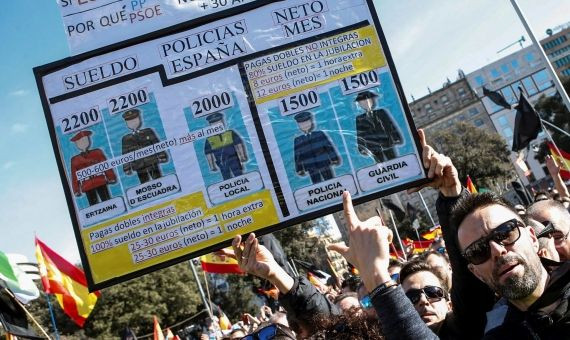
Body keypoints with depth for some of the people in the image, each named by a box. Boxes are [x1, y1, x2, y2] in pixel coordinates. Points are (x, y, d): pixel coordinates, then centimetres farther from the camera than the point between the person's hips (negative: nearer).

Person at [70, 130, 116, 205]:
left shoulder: (97, 152, 7)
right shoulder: (75, 160, 7)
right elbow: (74, 177, 9)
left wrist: (111, 178, 0)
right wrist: (76, 190, 7)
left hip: (101, 182, -1)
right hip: (87, 187, 1)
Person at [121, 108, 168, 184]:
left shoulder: (149, 132, 6)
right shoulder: (126, 139, 6)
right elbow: (125, 155, 6)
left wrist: (162, 156, 0)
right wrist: (127, 168, 2)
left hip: (153, 164, 0)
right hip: (140, 169, 0)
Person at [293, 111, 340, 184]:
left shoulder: (320, 134, 4)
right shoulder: (297, 140, 5)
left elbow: (329, 147, 2)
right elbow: (297, 157, 8)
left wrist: (334, 159, -3)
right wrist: (300, 169, 7)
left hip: (325, 165, 0)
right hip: (312, 169, 0)